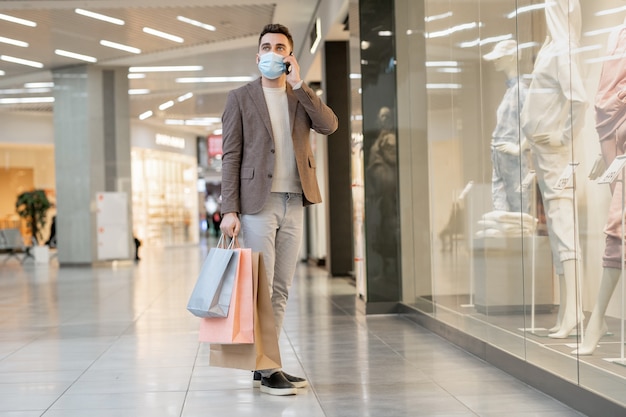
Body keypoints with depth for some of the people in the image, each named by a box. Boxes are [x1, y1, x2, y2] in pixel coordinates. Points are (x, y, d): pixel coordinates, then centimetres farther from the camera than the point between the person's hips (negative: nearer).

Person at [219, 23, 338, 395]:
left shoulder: (302, 97, 14)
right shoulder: (241, 98, 3)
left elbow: (329, 125, -6)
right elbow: (231, 156, -2)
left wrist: (298, 84, -9)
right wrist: (229, 210, -10)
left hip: (294, 204, 4)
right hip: (257, 202, -4)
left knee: (281, 289, 8)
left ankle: (266, 364, 17)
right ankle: (268, 370, 0)